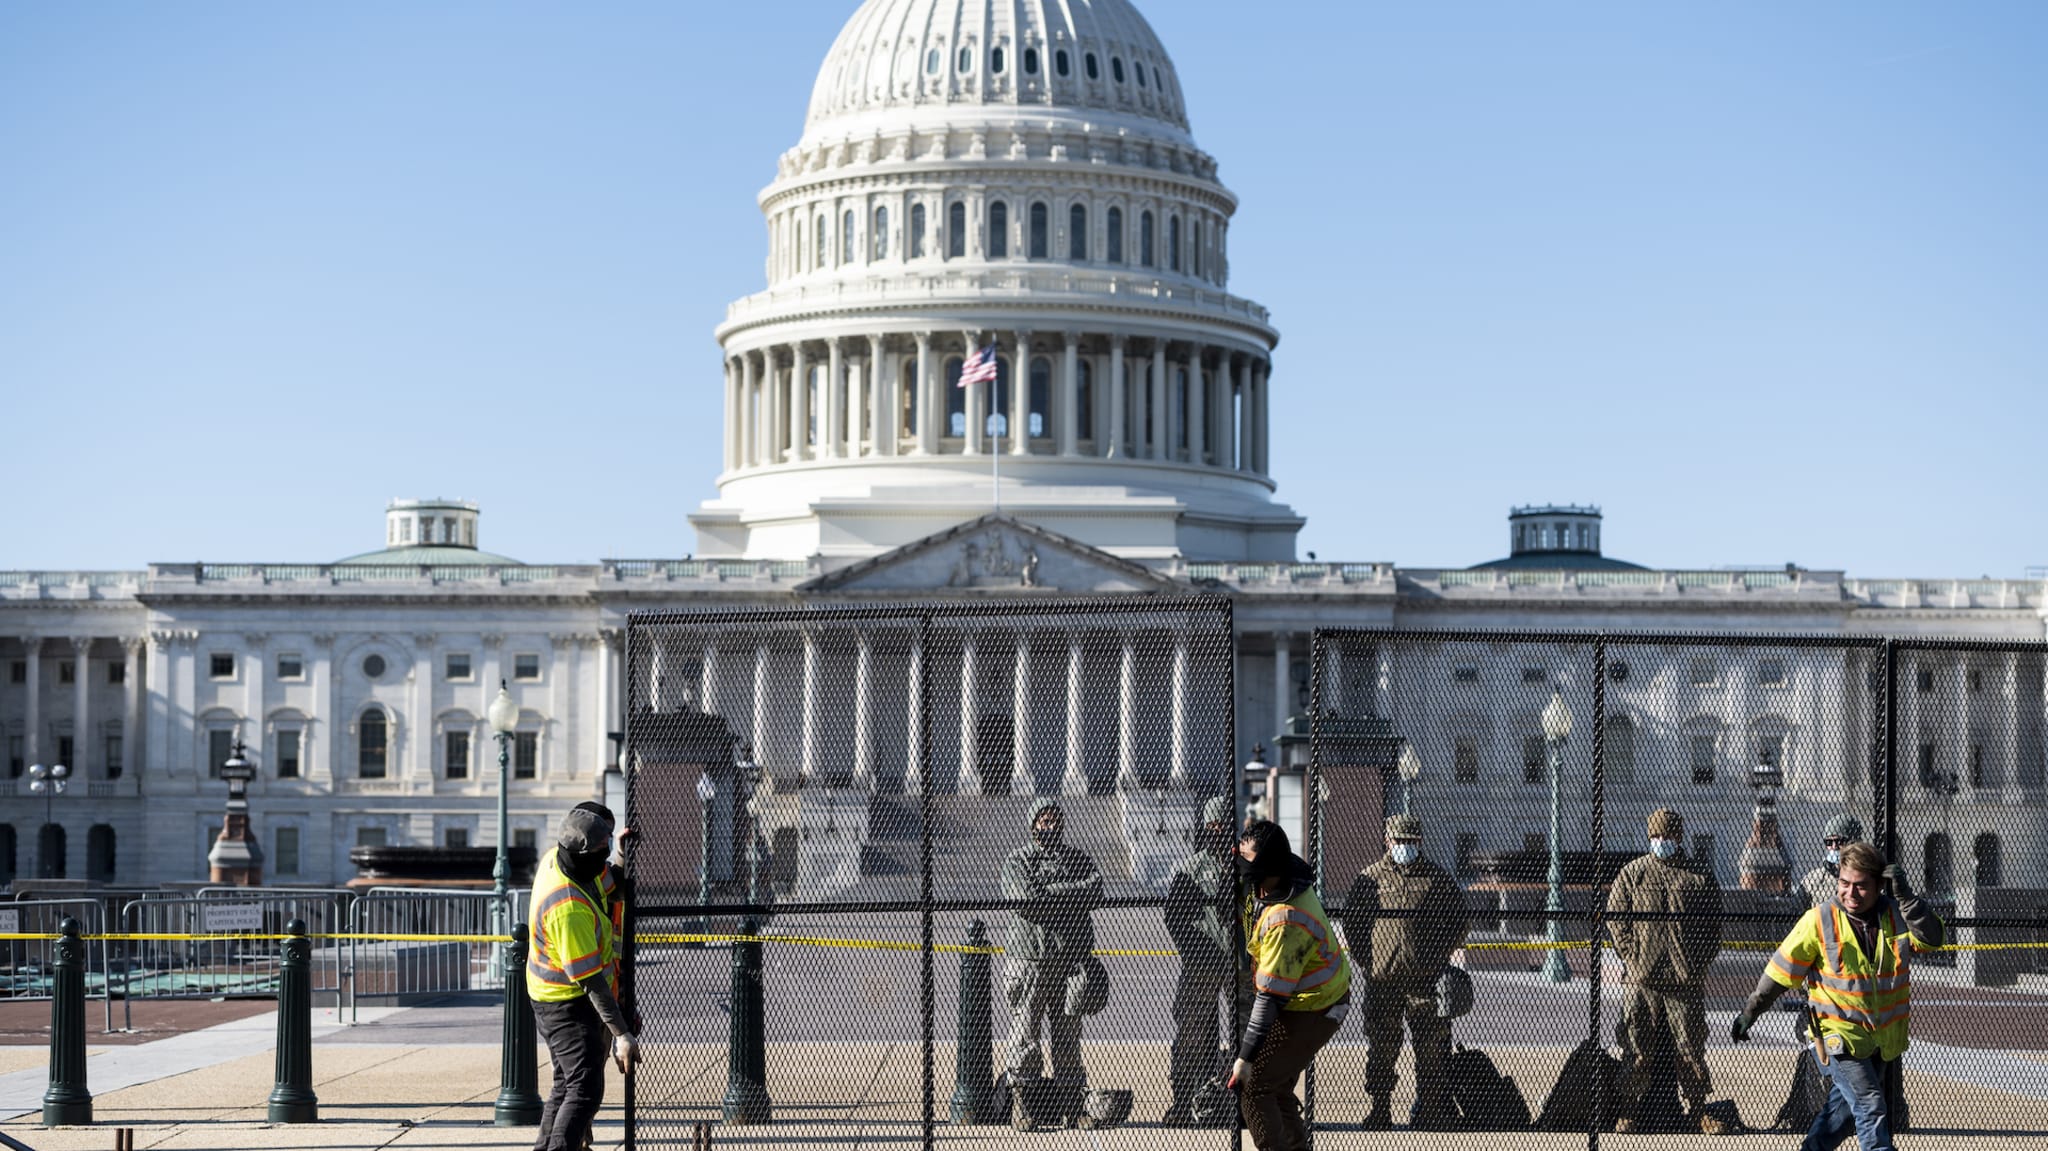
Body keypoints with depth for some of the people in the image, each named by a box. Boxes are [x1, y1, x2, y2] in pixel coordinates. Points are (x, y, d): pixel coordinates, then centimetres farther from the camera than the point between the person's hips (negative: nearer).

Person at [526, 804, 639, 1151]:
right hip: (567, 1005, -10)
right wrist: (621, 1034, -29)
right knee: (585, 1090, -15)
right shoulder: (569, 908, -33)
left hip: (550, 997, 10)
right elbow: (590, 979, -31)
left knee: (567, 1084, 20)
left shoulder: (555, 859, -6)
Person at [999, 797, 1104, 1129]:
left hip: (1070, 960, 3)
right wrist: (1070, 897, -9)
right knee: (1024, 1035, -5)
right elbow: (1025, 900, -13)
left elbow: (1094, 891, -5)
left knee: (1067, 1037, 5)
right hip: (1028, 957, -3)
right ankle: (1021, 1100, 2)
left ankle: (1070, 1105, 10)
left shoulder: (1078, 858, 14)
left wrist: (1050, 891, -10)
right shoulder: (1018, 860, 4)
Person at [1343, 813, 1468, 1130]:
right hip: (1382, 978, 0)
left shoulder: (1438, 880, 8)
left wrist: (1440, 956, 3)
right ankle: (1377, 1114, 9)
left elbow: (1458, 920, 12)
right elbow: (1352, 920, 11)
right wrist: (1366, 959, 2)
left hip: (1427, 978, 0)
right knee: (1380, 1050, 3)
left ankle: (1430, 1115, 7)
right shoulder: (1369, 878, 7)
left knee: (1432, 1050, 0)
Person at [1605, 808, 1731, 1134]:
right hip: (1642, 979, -1)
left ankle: (1698, 1109, 13)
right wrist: (1632, 958, -4)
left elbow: (1713, 929, 9)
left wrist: (1698, 965, -2)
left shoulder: (1700, 880, 9)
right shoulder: (1632, 873, 8)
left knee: (1690, 1047, 4)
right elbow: (1615, 917, 5)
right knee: (1639, 1048, 1)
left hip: (1686, 979, 1)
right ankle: (1626, 1111, 7)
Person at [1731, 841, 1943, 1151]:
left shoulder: (1896, 914, -1)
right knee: (1871, 1107, -14)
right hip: (1839, 1034, -4)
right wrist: (1749, 1013, 2)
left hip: (1885, 1040, 4)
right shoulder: (1818, 921, -10)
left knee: (1844, 1110, 15)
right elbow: (1782, 971, -3)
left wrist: (1904, 895, -24)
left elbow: (1932, 937, -16)